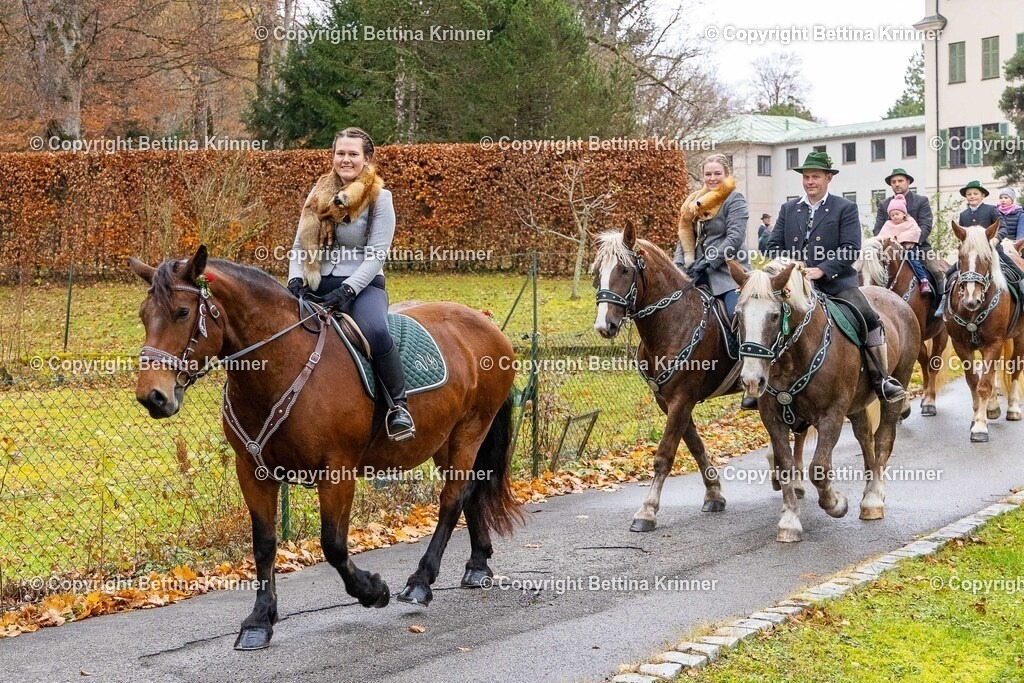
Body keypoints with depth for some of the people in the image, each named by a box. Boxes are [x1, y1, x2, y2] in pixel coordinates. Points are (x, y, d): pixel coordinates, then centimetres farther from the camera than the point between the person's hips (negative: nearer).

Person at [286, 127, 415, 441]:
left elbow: (375, 255, -10)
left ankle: (399, 404, -21)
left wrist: (348, 290, -23)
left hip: (363, 285, -4)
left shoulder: (380, 199, -2)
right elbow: (300, 244, 9)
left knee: (375, 331, -36)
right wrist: (295, 279, -10)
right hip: (320, 284, 4)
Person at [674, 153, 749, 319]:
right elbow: (685, 237, 17)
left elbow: (735, 238, -13)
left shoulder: (735, 200, -3)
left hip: (729, 273, -6)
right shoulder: (697, 202, 17)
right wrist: (678, 265, 0)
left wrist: (708, 262, -16)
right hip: (701, 276, 6)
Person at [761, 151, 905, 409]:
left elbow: (851, 249, -7)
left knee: (870, 319, -21)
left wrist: (821, 270, -19)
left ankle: (882, 380, -12)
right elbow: (774, 246, 12)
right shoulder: (788, 209, 16)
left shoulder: (845, 209, 4)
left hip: (835, 282, -3)